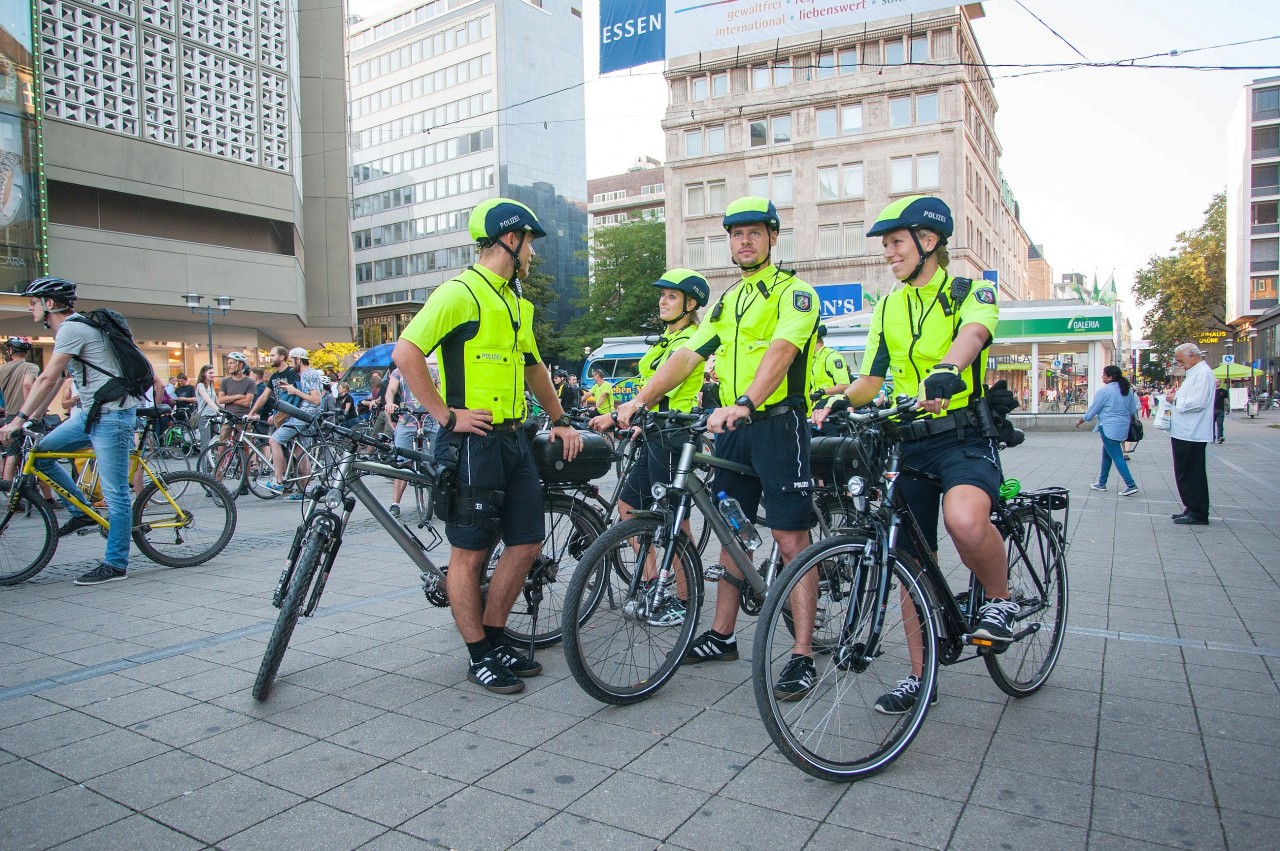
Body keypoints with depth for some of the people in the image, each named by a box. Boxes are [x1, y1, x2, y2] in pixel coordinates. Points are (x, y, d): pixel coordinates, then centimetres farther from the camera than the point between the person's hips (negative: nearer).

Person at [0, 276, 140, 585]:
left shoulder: (72, 329, -13)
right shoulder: (69, 329, 18)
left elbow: (47, 379, -19)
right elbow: (55, 382, 19)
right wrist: (29, 418, 15)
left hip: (111, 415, -10)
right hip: (90, 413, 10)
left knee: (115, 493, -5)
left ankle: (115, 565, 2)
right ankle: (82, 512, 18)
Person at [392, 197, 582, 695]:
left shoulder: (519, 305, 17)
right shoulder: (460, 293, -10)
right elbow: (406, 353, -19)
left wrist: (559, 420, 24)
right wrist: (447, 415, -18)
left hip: (515, 439, 9)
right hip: (472, 443, -9)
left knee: (528, 543, 9)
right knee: (470, 552, 2)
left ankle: (496, 640, 25)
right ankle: (479, 658, 15)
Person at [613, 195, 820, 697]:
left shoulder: (793, 292, -5)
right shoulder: (725, 303, 19)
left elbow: (780, 350, -23)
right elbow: (686, 356, 11)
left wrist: (744, 403, -40)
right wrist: (640, 399, -1)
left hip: (778, 425, -7)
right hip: (731, 429, 7)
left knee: (791, 540, -4)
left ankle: (803, 655, 4)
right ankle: (722, 636, 25)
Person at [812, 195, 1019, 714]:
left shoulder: (971, 292, -1)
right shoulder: (888, 309, 14)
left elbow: (972, 334, -25)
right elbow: (871, 380, 13)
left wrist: (945, 372, -48)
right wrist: (839, 404, -9)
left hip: (966, 437, -5)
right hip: (910, 444, 5)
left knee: (964, 520, -35)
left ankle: (1000, 598, -3)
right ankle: (919, 676, 21)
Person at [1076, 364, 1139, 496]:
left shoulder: (1104, 391, -13)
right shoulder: (1128, 390, 9)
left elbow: (1093, 410, -7)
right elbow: (1133, 410, 13)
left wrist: (1081, 421, 7)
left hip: (1109, 428, -8)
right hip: (1123, 428, 8)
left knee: (1116, 456, -6)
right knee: (1106, 454, 18)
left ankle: (1131, 485, -13)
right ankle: (1102, 483, 25)